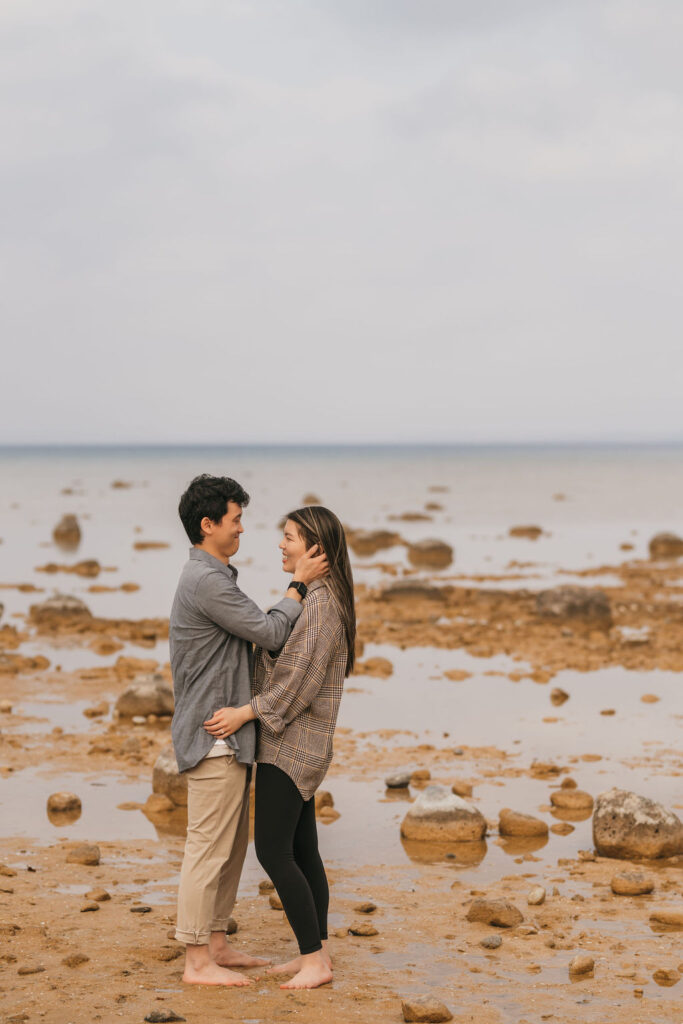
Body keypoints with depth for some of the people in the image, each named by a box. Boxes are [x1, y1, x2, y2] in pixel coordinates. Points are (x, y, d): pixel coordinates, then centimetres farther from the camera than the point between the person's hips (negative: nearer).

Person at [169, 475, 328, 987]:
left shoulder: (212, 578, 17)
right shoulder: (206, 582, -18)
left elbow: (255, 638, 21)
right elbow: (270, 632, -16)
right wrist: (299, 584, -6)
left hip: (228, 736, 11)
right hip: (213, 734, -11)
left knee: (231, 845, 15)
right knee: (209, 848, -5)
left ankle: (217, 944, 24)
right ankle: (197, 961, 2)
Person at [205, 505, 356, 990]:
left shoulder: (320, 601, -17)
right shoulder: (314, 597, 14)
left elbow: (301, 676, -23)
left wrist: (247, 712, -21)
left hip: (292, 741, -10)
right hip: (294, 743, 10)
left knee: (273, 851, -8)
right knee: (302, 849, 12)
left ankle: (314, 960, -2)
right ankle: (317, 952, 17)